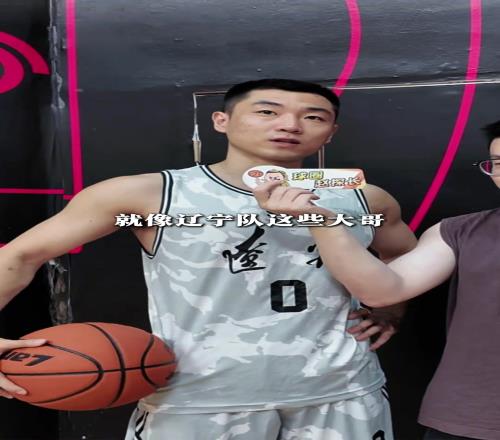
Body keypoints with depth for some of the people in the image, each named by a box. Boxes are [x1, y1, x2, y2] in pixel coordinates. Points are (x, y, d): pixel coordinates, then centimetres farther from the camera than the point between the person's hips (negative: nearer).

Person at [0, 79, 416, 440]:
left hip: (343, 393, 4)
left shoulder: (363, 199, 4)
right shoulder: (149, 194, -9)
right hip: (200, 397, -3)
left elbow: (407, 259, 25)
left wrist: (389, 313, 7)